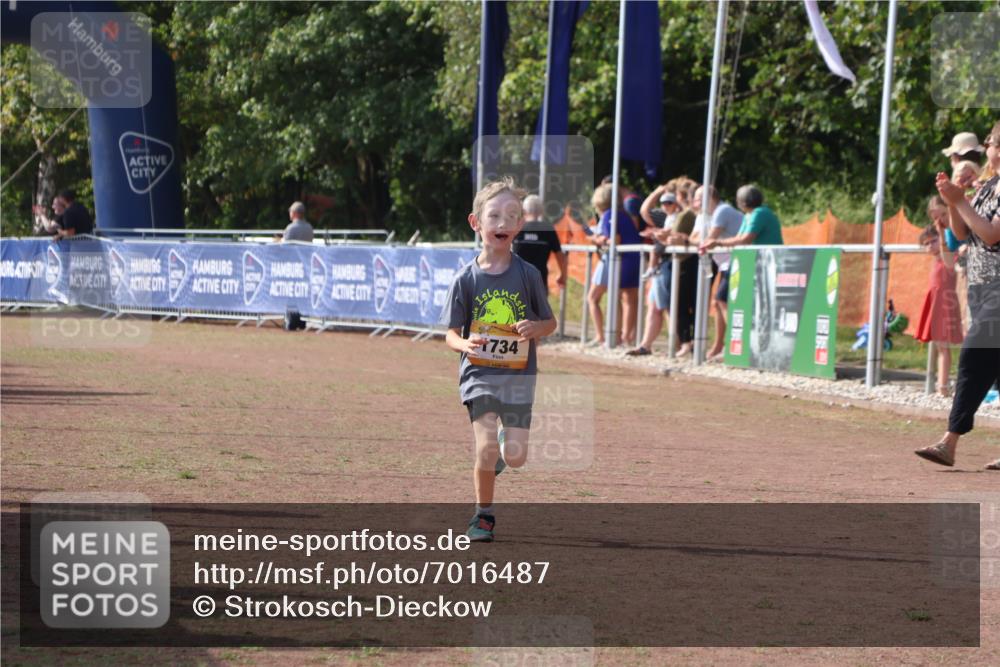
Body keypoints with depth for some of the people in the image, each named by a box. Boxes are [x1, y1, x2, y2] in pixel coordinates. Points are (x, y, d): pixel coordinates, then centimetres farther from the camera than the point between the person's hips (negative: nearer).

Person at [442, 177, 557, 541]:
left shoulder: (528, 274, -1)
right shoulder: (466, 278, -3)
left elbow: (550, 323, 8)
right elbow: (451, 334, 1)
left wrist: (534, 328, -15)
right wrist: (464, 344, -22)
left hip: (518, 374, 1)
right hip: (479, 372, -1)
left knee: (515, 457, -4)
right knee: (486, 449, -15)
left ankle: (504, 441, 33)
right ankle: (483, 515, 6)